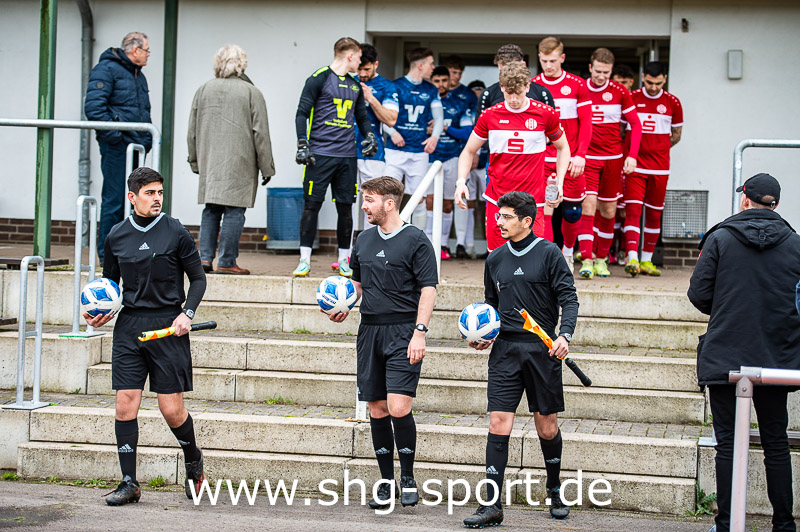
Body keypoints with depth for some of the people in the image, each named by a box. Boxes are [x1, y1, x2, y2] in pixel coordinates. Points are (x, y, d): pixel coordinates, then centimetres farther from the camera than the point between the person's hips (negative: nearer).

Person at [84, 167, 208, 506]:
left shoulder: (176, 233, -1)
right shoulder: (116, 236, 8)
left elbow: (198, 278, 5)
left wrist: (187, 313, -9)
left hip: (167, 326, -3)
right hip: (128, 326, 3)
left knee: (171, 409, -3)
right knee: (125, 406, -4)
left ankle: (193, 460, 26)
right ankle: (129, 484, 4)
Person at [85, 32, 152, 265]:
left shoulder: (139, 76, 22)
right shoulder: (107, 69, -7)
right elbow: (93, 106, -16)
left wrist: (147, 140, 16)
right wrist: (113, 135, -19)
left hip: (136, 148, 9)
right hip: (116, 148, -9)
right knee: (114, 200, -8)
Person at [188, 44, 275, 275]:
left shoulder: (203, 90, 8)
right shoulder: (251, 92, -5)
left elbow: (192, 132, 13)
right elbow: (260, 134, -5)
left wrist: (195, 161, 22)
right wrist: (267, 167, 2)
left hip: (209, 162, 4)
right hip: (239, 165, -4)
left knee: (211, 210, 12)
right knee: (234, 211, -2)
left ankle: (205, 257, 6)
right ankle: (226, 262, -2)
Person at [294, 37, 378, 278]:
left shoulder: (355, 86, 17)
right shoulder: (319, 79, -2)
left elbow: (362, 117, 25)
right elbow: (302, 113, -4)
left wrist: (370, 136, 6)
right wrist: (302, 145, -12)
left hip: (347, 156, 5)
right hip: (320, 154, -5)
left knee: (346, 208, 4)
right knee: (312, 204, -4)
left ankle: (344, 260, 11)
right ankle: (305, 260, 1)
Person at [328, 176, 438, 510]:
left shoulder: (416, 241, -5)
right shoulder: (364, 240, 15)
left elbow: (428, 289, -9)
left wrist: (419, 332, -17)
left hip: (403, 333, -6)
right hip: (370, 331, 6)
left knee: (399, 407, -14)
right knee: (377, 410, 6)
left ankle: (408, 478, 2)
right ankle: (387, 482, 14)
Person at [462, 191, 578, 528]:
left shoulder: (548, 253, -2)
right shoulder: (495, 260, 11)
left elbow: (569, 298, -5)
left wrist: (565, 335, -20)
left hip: (542, 349, -3)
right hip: (505, 349, 3)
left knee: (547, 426, 6)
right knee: (499, 424, -7)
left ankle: (555, 490, 31)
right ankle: (492, 506, -6)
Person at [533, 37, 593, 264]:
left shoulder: (577, 85, 1)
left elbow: (586, 123, 0)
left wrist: (580, 155, -11)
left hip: (571, 160, 0)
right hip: (541, 160, 0)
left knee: (572, 212, 6)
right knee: (544, 211, -10)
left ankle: (567, 251, 33)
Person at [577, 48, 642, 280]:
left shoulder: (619, 93, 0)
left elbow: (635, 124, 5)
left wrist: (632, 156, -5)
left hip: (613, 158, 2)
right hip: (586, 157, -2)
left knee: (608, 210, 8)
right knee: (588, 205, -14)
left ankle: (601, 258, 22)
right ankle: (587, 259, -17)